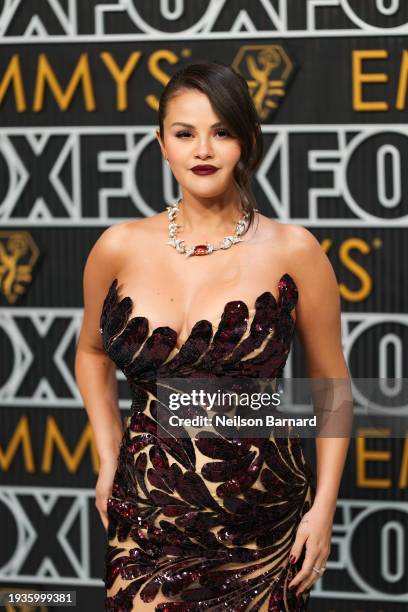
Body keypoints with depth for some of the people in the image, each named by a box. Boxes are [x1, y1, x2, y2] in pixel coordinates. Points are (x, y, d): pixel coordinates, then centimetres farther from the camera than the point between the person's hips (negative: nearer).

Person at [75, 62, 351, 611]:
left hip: (262, 524, -1)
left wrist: (324, 507, -3)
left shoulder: (292, 251, -6)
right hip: (147, 519, 2)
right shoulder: (120, 248, 0)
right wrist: (108, 459, 10)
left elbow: (331, 384, 2)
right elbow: (92, 352, 18)